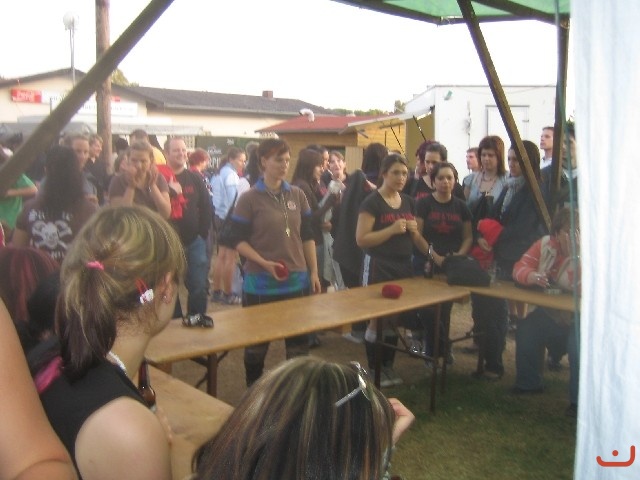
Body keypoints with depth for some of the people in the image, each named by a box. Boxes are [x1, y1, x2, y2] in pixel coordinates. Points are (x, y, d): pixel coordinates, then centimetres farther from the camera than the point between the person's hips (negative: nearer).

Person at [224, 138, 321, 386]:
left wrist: (314, 273, 5)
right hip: (261, 283, -4)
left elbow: (307, 236, 10)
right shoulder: (249, 199, -7)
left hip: (297, 281, 4)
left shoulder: (297, 195, 6)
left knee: (299, 344, 12)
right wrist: (264, 263, -20)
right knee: (257, 345, 11)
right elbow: (237, 239, -8)